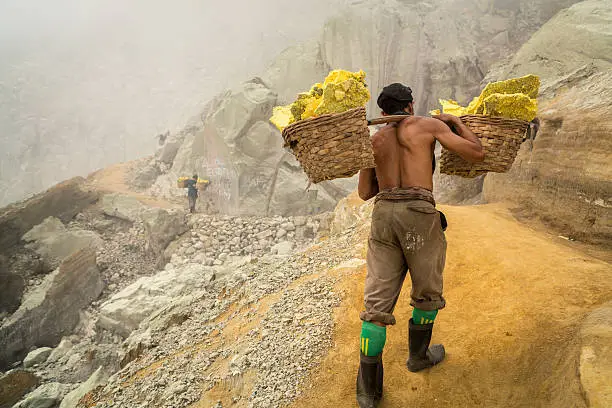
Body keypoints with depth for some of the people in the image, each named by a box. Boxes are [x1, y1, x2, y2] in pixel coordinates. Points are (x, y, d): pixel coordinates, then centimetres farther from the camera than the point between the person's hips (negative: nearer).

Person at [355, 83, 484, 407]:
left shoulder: (374, 140, 20)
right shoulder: (430, 125, 9)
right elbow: (476, 153, 5)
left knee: (377, 301, 4)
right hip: (419, 212, -3)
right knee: (427, 293, 20)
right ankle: (418, 356, 39)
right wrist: (456, 122, 20)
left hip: (383, 212, 4)